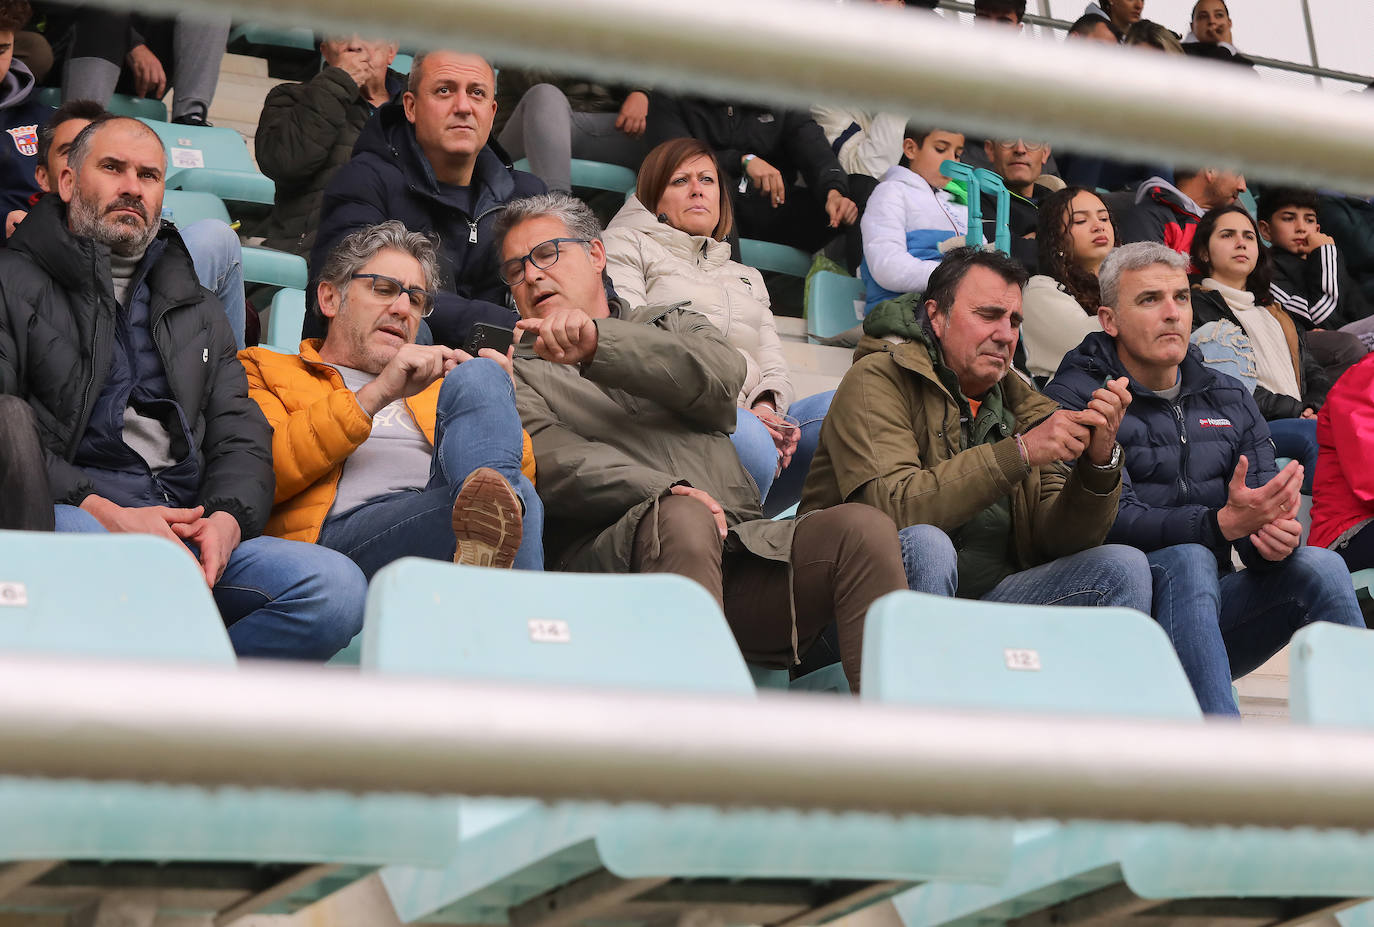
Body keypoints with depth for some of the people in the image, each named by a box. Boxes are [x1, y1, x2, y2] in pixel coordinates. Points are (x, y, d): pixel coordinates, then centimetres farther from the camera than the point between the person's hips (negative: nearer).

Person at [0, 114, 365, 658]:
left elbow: (241, 435, 21)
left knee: (337, 588, -25)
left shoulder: (198, 312, 31)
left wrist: (228, 518, -4)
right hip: (72, 513, -4)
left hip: (191, 531, 5)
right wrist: (104, 511, -14)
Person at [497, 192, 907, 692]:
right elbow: (554, 464, 0)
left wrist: (597, 339, -12)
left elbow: (721, 375, 4)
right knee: (682, 518, -37)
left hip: (742, 543, 3)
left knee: (864, 528, -25)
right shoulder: (520, 376, 23)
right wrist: (664, 491, -19)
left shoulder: (672, 325, 30)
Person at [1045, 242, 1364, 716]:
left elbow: (1264, 512, 8)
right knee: (1188, 561, -34)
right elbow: (1115, 523, -17)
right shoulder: (1075, 400, -4)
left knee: (1318, 565, -19)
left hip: (1208, 611, 5)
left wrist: (1276, 535, -19)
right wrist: (1223, 523, -33)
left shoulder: (1229, 399, 17)